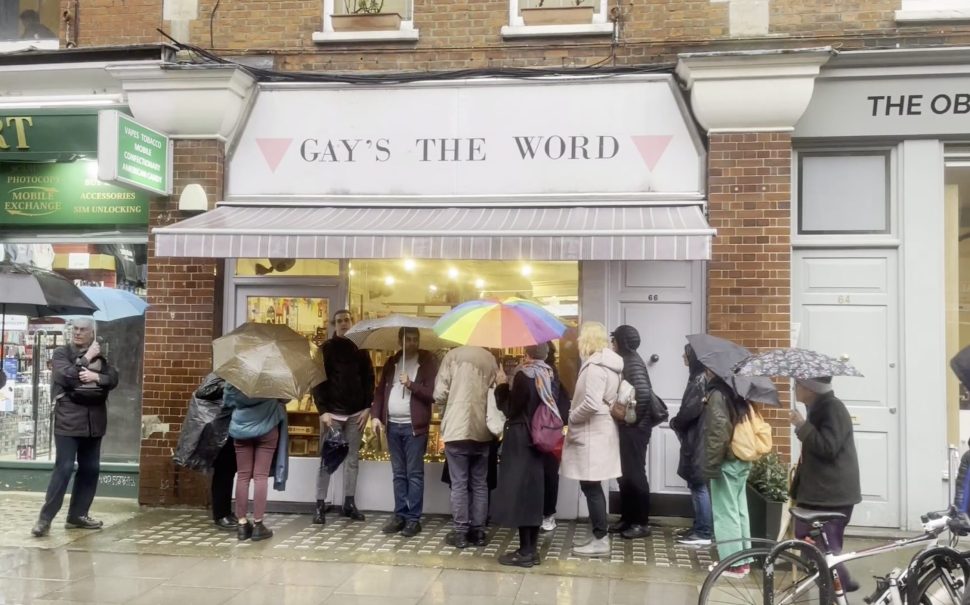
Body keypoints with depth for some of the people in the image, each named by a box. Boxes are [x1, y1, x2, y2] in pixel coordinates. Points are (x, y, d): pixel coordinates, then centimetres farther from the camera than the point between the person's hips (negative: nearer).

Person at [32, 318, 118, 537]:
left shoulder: (100, 357, 12)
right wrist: (87, 358, -11)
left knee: (90, 468, 8)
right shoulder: (61, 353, 0)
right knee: (64, 468, -9)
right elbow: (67, 377, -16)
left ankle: (77, 515, 18)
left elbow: (114, 379, 1)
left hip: (93, 421, 5)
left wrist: (96, 376, -17)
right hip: (69, 419, -5)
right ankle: (45, 518, -2)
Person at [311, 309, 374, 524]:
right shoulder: (326, 348, 1)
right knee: (327, 459, -1)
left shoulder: (360, 348, 8)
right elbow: (316, 380, -4)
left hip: (356, 412, 3)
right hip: (332, 412, -2)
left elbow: (369, 378, 8)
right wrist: (322, 410, -12)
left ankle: (349, 503, 15)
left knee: (352, 458, 7)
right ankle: (320, 505, 4)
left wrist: (367, 407, -2)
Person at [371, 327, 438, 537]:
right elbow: (380, 390, 12)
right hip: (392, 425, 5)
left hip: (414, 426, -5)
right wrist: (376, 415, 0)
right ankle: (400, 515, 18)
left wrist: (411, 384, -21)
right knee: (398, 474, 11)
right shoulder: (392, 362, 11)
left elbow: (433, 394, -11)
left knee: (414, 474, -1)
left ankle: (413, 518, 4)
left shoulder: (428, 362, -5)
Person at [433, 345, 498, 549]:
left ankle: (461, 532, 7)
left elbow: (439, 395, -6)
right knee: (480, 484, 12)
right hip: (482, 431, 3)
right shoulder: (490, 358, 4)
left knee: (459, 484, 4)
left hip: (457, 430, -3)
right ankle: (478, 531, 15)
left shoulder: (453, 355, -5)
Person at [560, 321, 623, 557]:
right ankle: (600, 535, 20)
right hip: (597, 432, 10)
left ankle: (601, 539, 3)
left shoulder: (595, 365, -17)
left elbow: (591, 404, -26)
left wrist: (571, 417, -11)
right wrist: (575, 416, 12)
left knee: (590, 486, -3)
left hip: (591, 434, -10)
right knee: (592, 486, 14)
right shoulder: (607, 363, 13)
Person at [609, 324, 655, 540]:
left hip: (635, 428, -9)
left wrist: (634, 418, -19)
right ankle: (627, 518, 24)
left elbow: (643, 392, -29)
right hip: (625, 427, 9)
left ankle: (642, 523, 8)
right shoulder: (625, 361, 13)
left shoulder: (633, 362, -16)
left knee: (635, 474, -1)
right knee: (625, 474, 14)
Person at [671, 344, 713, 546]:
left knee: (699, 485, -4)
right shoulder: (700, 377, 12)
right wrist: (679, 422, 9)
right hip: (696, 438, 10)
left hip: (698, 440, -10)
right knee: (696, 484, 14)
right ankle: (699, 527, 22)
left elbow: (691, 409, -20)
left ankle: (704, 533, 1)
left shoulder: (700, 380, -16)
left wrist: (675, 423, -5)